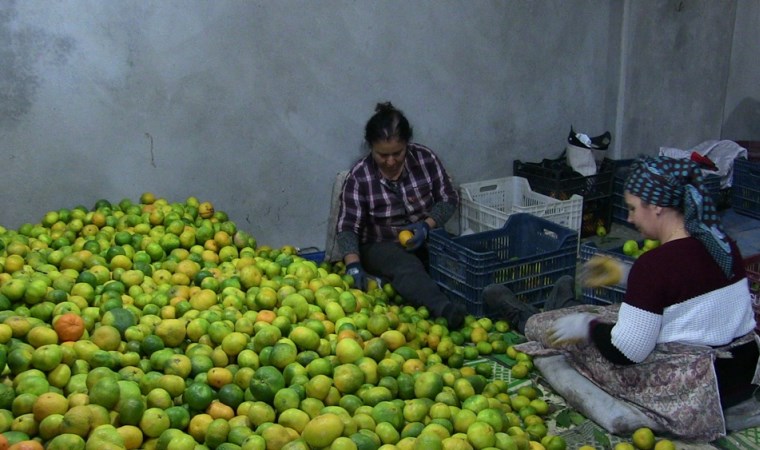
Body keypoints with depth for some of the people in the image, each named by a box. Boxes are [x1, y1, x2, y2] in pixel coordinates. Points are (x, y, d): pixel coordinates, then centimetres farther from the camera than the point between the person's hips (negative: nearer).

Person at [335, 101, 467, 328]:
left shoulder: (425, 158, -6)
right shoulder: (359, 176, -12)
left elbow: (449, 199, 2)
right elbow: (347, 227, -13)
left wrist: (427, 225, -17)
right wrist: (353, 265, -30)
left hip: (425, 239, 6)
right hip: (380, 247, -5)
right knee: (406, 266, -38)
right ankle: (444, 309, -60)